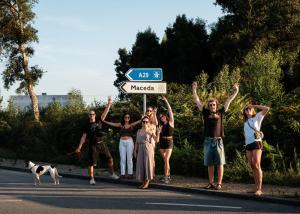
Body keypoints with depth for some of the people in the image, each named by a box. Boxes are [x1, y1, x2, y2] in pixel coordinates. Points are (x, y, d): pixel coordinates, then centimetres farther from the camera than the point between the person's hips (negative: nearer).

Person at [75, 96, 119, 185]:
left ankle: (112, 174, 18)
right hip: (93, 145, -2)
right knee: (92, 163, -3)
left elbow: (105, 113, 0)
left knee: (110, 158, 2)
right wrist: (79, 146, -3)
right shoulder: (87, 125, 4)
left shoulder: (99, 121, 8)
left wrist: (109, 104, -10)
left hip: (101, 144, 2)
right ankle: (92, 179, 4)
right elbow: (84, 136, 3)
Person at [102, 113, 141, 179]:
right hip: (122, 142, 2)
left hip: (129, 142, -2)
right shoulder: (121, 125, 7)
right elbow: (112, 124, 5)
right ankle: (123, 174, 5)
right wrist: (104, 121, 0)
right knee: (122, 159, 2)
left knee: (129, 158, -1)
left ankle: (130, 173, 2)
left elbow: (138, 121, -4)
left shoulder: (131, 125, 4)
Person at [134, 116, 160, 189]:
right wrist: (135, 151, 7)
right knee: (141, 165, 4)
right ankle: (143, 183, 12)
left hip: (148, 148, -5)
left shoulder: (151, 131, -2)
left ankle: (147, 183, 3)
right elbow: (137, 142, 13)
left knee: (147, 164, -5)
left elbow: (156, 140, -12)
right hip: (140, 149, 5)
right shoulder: (139, 131, 11)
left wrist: (158, 133, -27)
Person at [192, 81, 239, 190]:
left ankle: (219, 183, 2)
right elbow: (197, 101, 8)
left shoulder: (220, 112, 8)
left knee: (220, 163, -2)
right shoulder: (206, 112, 8)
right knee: (210, 163, 6)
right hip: (208, 141, 1)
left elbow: (229, 100, 12)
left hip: (218, 141, -1)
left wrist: (236, 91, 11)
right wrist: (194, 89, 3)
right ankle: (211, 183, 13)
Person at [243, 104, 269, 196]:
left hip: (256, 143, -6)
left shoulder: (257, 117, 9)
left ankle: (259, 189, -21)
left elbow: (266, 109, -4)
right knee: (252, 166, 2)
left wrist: (254, 105, 2)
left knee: (257, 165, -17)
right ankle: (257, 187, 5)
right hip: (248, 145, 6)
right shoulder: (245, 122, 25)